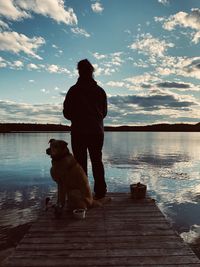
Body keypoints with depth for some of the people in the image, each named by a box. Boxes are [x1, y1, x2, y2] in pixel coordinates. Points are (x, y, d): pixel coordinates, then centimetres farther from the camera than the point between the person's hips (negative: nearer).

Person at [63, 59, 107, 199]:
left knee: (81, 163, 3)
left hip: (78, 132, -3)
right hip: (97, 132, 3)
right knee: (97, 161, 11)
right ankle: (100, 192, 13)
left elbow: (66, 113, -2)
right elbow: (104, 112, 11)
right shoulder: (100, 90, 5)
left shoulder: (73, 90, -4)